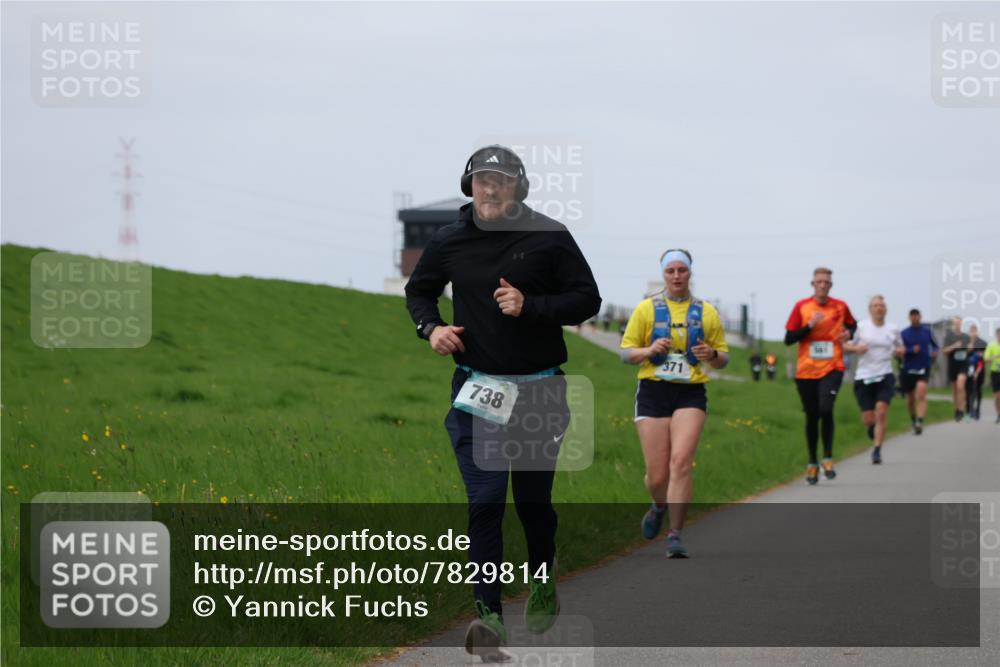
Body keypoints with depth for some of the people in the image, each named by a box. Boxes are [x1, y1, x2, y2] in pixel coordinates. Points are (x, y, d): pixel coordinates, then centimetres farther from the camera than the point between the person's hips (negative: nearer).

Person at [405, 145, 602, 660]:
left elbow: (588, 299, -3)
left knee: (533, 499, 12)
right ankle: (488, 613, -12)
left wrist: (530, 306, -17)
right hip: (475, 389, 1)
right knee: (484, 500, -11)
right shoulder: (449, 241, 3)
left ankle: (543, 583, 39)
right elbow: (419, 289, 19)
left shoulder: (549, 236, -5)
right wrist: (430, 327, -1)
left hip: (540, 390, 0)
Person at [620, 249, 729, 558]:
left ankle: (675, 535, -13)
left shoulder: (706, 312, 9)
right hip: (653, 392, 0)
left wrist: (712, 354, -11)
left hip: (691, 394, 0)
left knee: (681, 463, -18)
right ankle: (659, 506, 35)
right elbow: (626, 352, 6)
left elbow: (723, 358, 13)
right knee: (657, 475, -1)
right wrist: (649, 350, -15)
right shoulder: (647, 309, 6)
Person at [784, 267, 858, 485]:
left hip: (832, 368, -1)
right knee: (812, 416, 8)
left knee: (826, 408, -23)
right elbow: (788, 338, -2)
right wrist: (809, 325, -15)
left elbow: (852, 324, 24)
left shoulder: (840, 307, 4)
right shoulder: (801, 307, 0)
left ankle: (828, 458, -10)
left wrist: (848, 333, 1)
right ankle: (812, 464, 23)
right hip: (806, 370, 1)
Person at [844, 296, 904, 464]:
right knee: (868, 418, -1)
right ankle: (872, 428, 38)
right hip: (864, 377, 0)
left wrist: (900, 351, -2)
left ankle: (877, 450, -12)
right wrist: (856, 348, -14)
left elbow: (901, 348, 22)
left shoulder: (893, 330, 7)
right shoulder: (861, 327, 2)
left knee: (881, 411, -18)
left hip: (885, 376, 0)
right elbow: (845, 346, 7)